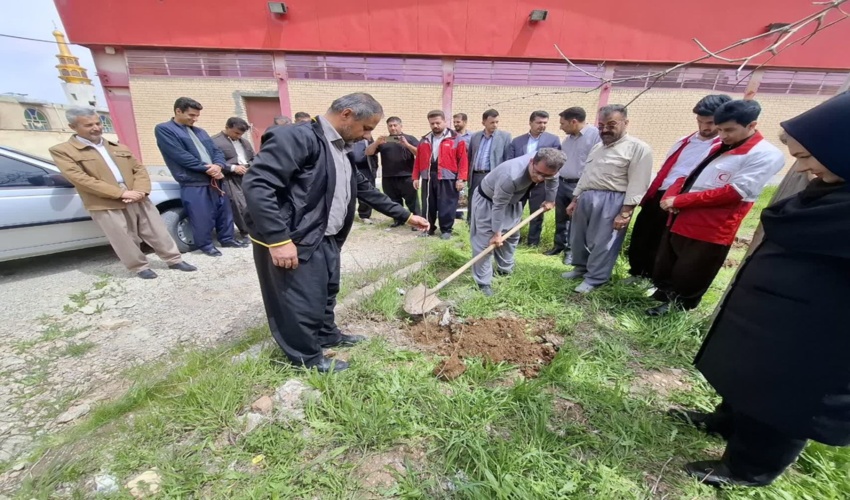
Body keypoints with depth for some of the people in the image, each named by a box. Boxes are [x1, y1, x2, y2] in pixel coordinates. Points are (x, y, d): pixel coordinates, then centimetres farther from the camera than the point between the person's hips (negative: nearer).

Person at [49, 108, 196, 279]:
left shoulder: (118, 147, 17)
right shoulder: (62, 151, 1)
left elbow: (139, 169, 13)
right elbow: (81, 179, -11)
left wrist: (140, 191, -7)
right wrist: (121, 193, -18)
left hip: (137, 199, 4)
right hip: (105, 205, -4)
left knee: (157, 232, 6)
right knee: (125, 240, 3)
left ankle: (174, 260, 16)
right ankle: (140, 267, 19)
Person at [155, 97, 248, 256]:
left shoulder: (200, 131, 19)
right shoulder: (164, 129, -2)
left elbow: (216, 150, 12)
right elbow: (181, 156, -13)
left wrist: (218, 166, -10)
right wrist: (206, 169, -13)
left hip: (214, 179, 6)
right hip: (193, 183, -6)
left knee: (224, 210, 11)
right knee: (202, 216, -1)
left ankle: (226, 238, 26)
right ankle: (205, 244, 16)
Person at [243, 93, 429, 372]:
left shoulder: (340, 148, 12)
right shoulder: (297, 137, -17)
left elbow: (365, 189, 18)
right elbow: (257, 184, -24)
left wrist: (405, 215, 17)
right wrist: (278, 239, -27)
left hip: (327, 239, 9)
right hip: (296, 242, -9)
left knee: (327, 293, 24)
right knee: (303, 303, 6)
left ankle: (327, 335, 47)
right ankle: (308, 358, 29)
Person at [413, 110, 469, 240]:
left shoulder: (455, 139, 0)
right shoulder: (424, 140, 14)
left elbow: (463, 160, -5)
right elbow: (418, 160, 13)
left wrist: (461, 178, -12)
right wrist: (416, 177, 7)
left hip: (447, 177, -4)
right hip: (428, 177, 4)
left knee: (446, 205, 0)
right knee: (428, 205, 10)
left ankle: (446, 229, 14)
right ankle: (428, 227, 24)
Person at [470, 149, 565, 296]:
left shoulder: (547, 165, -24)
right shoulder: (511, 176, -44)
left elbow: (553, 179, 2)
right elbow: (498, 206, -31)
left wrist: (550, 200, 11)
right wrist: (496, 233, -21)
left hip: (511, 200, 7)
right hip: (487, 200, -7)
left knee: (511, 236, 18)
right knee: (485, 241, -8)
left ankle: (505, 270, 38)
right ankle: (483, 282, 3)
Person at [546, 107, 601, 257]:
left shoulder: (595, 134, -11)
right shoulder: (568, 138, 15)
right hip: (561, 183, 8)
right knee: (560, 218, 15)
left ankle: (572, 249, 16)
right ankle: (560, 245, 29)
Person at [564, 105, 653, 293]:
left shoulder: (638, 148, -6)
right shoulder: (597, 147, 18)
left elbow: (637, 185, -12)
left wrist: (625, 212, -18)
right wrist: (574, 200, 16)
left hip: (611, 201, -7)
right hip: (585, 197, 8)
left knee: (602, 243, 0)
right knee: (578, 238, 14)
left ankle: (594, 278, 14)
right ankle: (581, 267, 33)